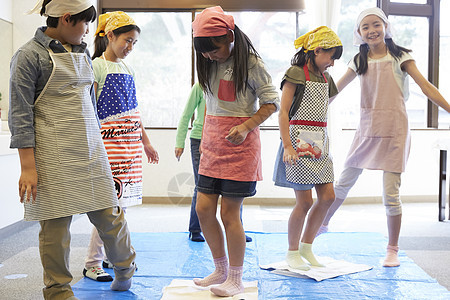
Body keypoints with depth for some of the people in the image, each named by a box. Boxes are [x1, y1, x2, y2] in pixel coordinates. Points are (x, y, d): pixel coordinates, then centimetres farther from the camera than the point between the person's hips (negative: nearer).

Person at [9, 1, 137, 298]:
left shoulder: (82, 52, 15)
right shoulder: (30, 55, -5)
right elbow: (21, 115, -9)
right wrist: (28, 167, -14)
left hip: (91, 151, 6)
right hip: (54, 156, -6)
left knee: (109, 214, 8)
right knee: (57, 224, 1)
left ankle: (125, 267, 32)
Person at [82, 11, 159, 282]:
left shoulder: (128, 69, 16)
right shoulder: (97, 66, -5)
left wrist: (146, 142, 20)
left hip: (130, 142, 7)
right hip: (109, 141, -7)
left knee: (121, 202, 9)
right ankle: (92, 264, 2)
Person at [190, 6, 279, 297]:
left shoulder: (250, 62, -8)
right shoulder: (210, 64, 9)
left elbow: (272, 102, -6)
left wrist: (245, 127, -18)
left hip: (240, 142, -6)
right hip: (212, 141, 6)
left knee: (229, 213, -4)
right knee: (204, 209, 4)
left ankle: (236, 280, 13)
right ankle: (221, 270, 23)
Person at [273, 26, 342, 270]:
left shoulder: (325, 78, 16)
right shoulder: (296, 73, -6)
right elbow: (283, 112, -12)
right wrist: (287, 146, -21)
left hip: (319, 142, 8)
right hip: (299, 140, -8)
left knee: (328, 196, 3)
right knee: (304, 202, -5)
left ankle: (306, 246, 20)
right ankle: (292, 252, 14)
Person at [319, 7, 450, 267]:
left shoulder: (400, 56, -2)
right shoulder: (359, 61, 8)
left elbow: (426, 87, -8)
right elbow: (335, 89, 11)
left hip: (394, 129, -4)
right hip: (367, 129, 4)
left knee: (391, 194, -3)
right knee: (343, 183, 13)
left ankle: (393, 250, 13)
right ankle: (323, 224, 34)